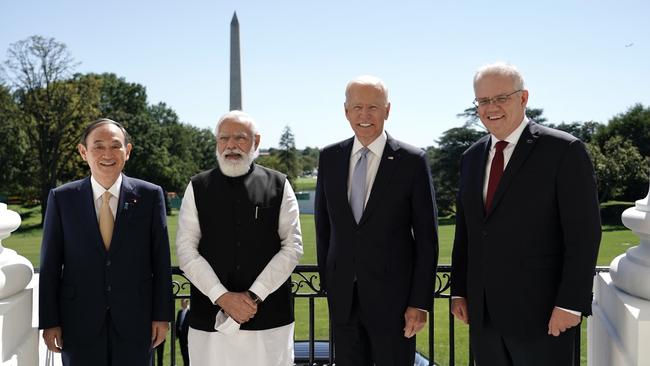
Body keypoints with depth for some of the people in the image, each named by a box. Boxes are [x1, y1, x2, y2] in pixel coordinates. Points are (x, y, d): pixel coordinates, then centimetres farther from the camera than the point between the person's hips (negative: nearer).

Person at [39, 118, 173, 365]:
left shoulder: (150, 195, -2)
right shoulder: (61, 198, 0)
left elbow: (161, 260, 0)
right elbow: (50, 264, 2)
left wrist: (162, 315, -1)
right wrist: (49, 321, 0)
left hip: (135, 320, 0)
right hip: (80, 322, 1)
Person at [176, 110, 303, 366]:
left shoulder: (278, 186, 4)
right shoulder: (197, 188, 5)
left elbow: (293, 247, 0)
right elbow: (186, 250, 0)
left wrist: (255, 295, -8)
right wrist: (222, 297, -10)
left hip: (269, 317, 0)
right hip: (210, 318, 1)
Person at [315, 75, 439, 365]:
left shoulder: (412, 161, -7)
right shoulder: (329, 157, 4)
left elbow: (426, 238, -6)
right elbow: (323, 225, 11)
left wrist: (420, 302, -8)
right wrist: (326, 280, 10)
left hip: (393, 297, -3)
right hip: (342, 296, 3)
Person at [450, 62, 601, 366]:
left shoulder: (564, 150, -7)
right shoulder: (471, 157, 11)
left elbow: (583, 234, -10)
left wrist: (570, 303, -14)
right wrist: (459, 291, 11)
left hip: (541, 314, -5)